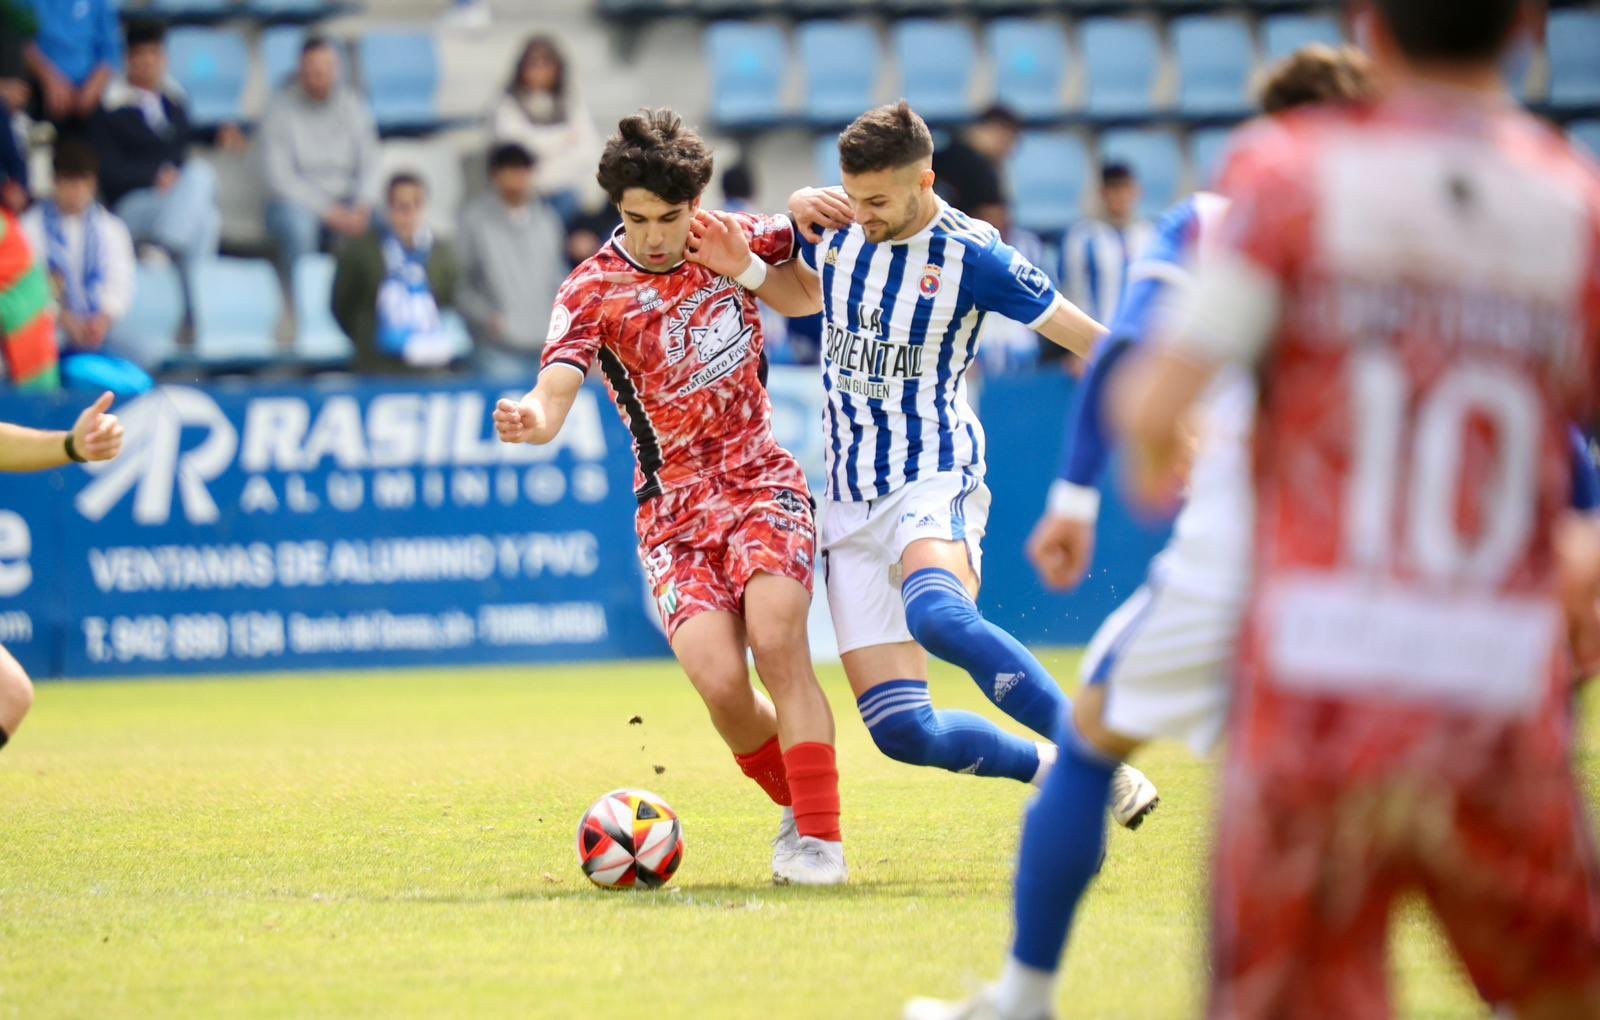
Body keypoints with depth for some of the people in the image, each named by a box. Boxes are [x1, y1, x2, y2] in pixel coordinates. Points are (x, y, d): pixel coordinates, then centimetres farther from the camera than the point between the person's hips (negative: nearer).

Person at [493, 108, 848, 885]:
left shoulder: (733, 241, 1)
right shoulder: (594, 291, -8)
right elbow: (555, 391, -22)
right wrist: (530, 420, -48)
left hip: (762, 482, 1)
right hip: (674, 512, -1)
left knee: (775, 641, -24)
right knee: (719, 683, -19)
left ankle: (819, 838, -18)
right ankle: (797, 802, 9)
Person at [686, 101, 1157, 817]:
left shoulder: (971, 255, -11)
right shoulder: (837, 223, 4)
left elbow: (1087, 339, -6)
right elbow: (804, 293, 27)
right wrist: (746, 269, 7)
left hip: (932, 482, -5)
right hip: (851, 503, 5)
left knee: (938, 617, -41)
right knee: (901, 732, -8)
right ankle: (1058, 770, 14)